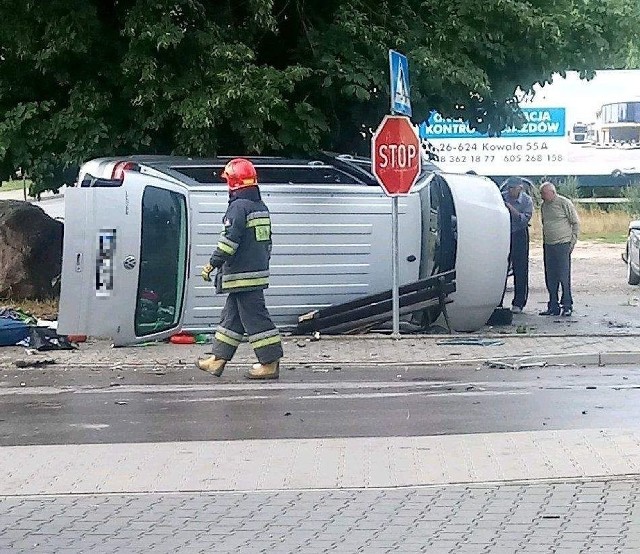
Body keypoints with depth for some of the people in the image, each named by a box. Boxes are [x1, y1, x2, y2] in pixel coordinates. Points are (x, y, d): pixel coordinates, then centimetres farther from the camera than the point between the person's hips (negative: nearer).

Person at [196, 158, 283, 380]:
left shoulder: (238, 207, -15)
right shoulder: (261, 207, 15)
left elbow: (230, 240, -21)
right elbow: (267, 241, 22)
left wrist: (212, 264, -15)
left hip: (243, 275, -10)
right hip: (259, 271, 10)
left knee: (254, 317, -7)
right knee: (231, 316, 15)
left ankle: (270, 364, -6)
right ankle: (218, 360, 21)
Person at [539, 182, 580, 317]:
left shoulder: (564, 203, -6)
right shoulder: (543, 206, 14)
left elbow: (576, 223, -3)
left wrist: (573, 241, -8)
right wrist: (544, 242, 16)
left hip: (562, 244, -7)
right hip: (548, 245, 7)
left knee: (564, 276, -6)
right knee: (550, 278, 6)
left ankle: (567, 305, 0)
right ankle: (553, 306, 12)